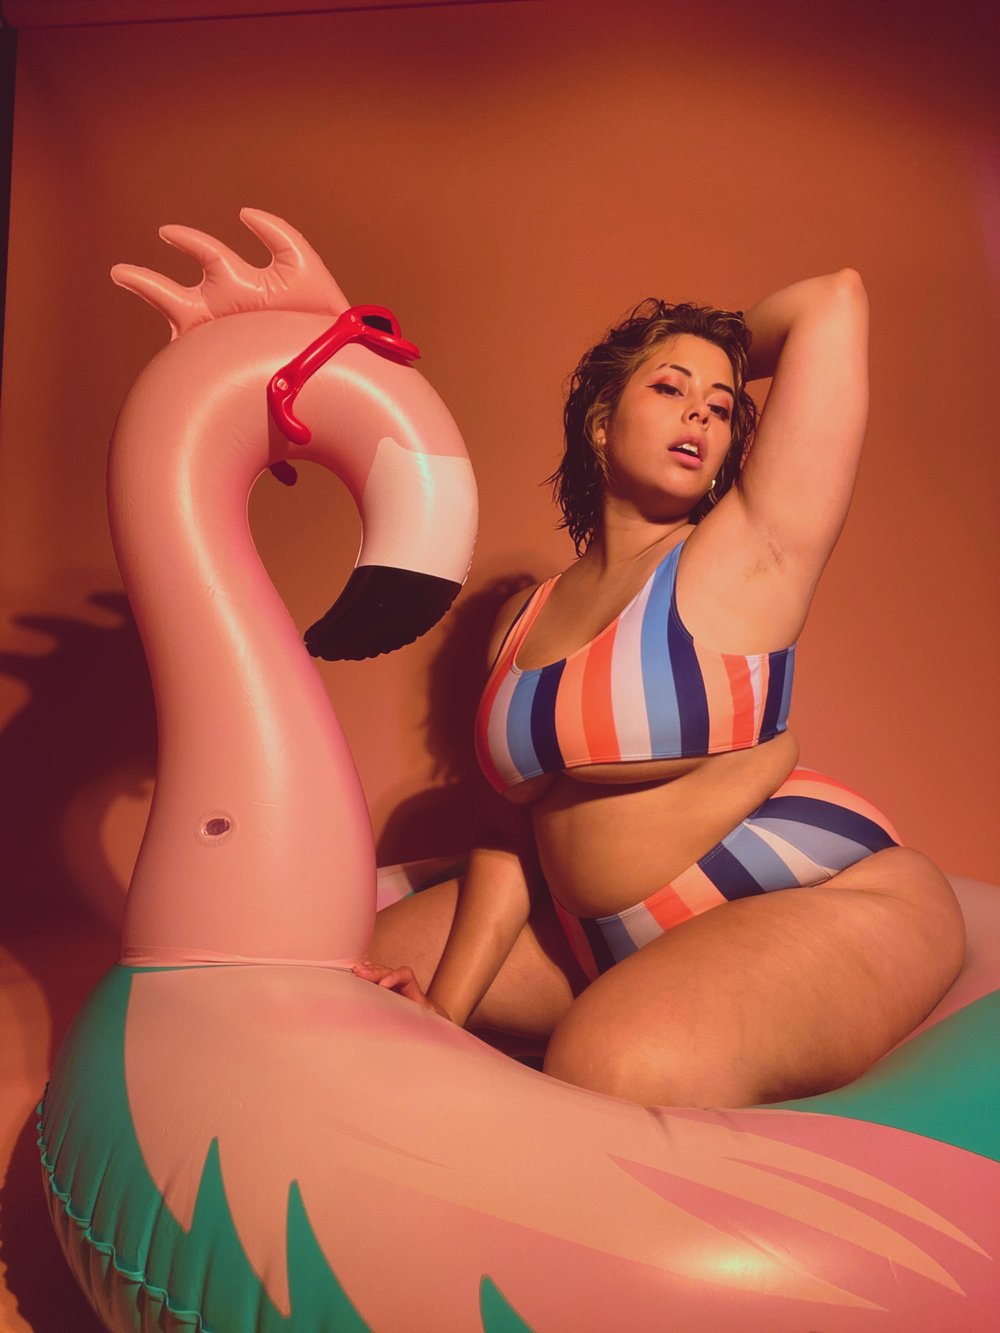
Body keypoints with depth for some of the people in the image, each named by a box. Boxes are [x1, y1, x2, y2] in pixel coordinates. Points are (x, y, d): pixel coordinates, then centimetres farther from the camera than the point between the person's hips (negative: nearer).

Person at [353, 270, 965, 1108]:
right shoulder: (524, 620, 8)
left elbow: (835, 300, -11)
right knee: (350, 968, 11)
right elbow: (516, 827, 8)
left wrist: (732, 348, 10)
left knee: (621, 1065, -36)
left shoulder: (751, 554, -7)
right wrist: (445, 1008, 0)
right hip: (609, 942, 7)